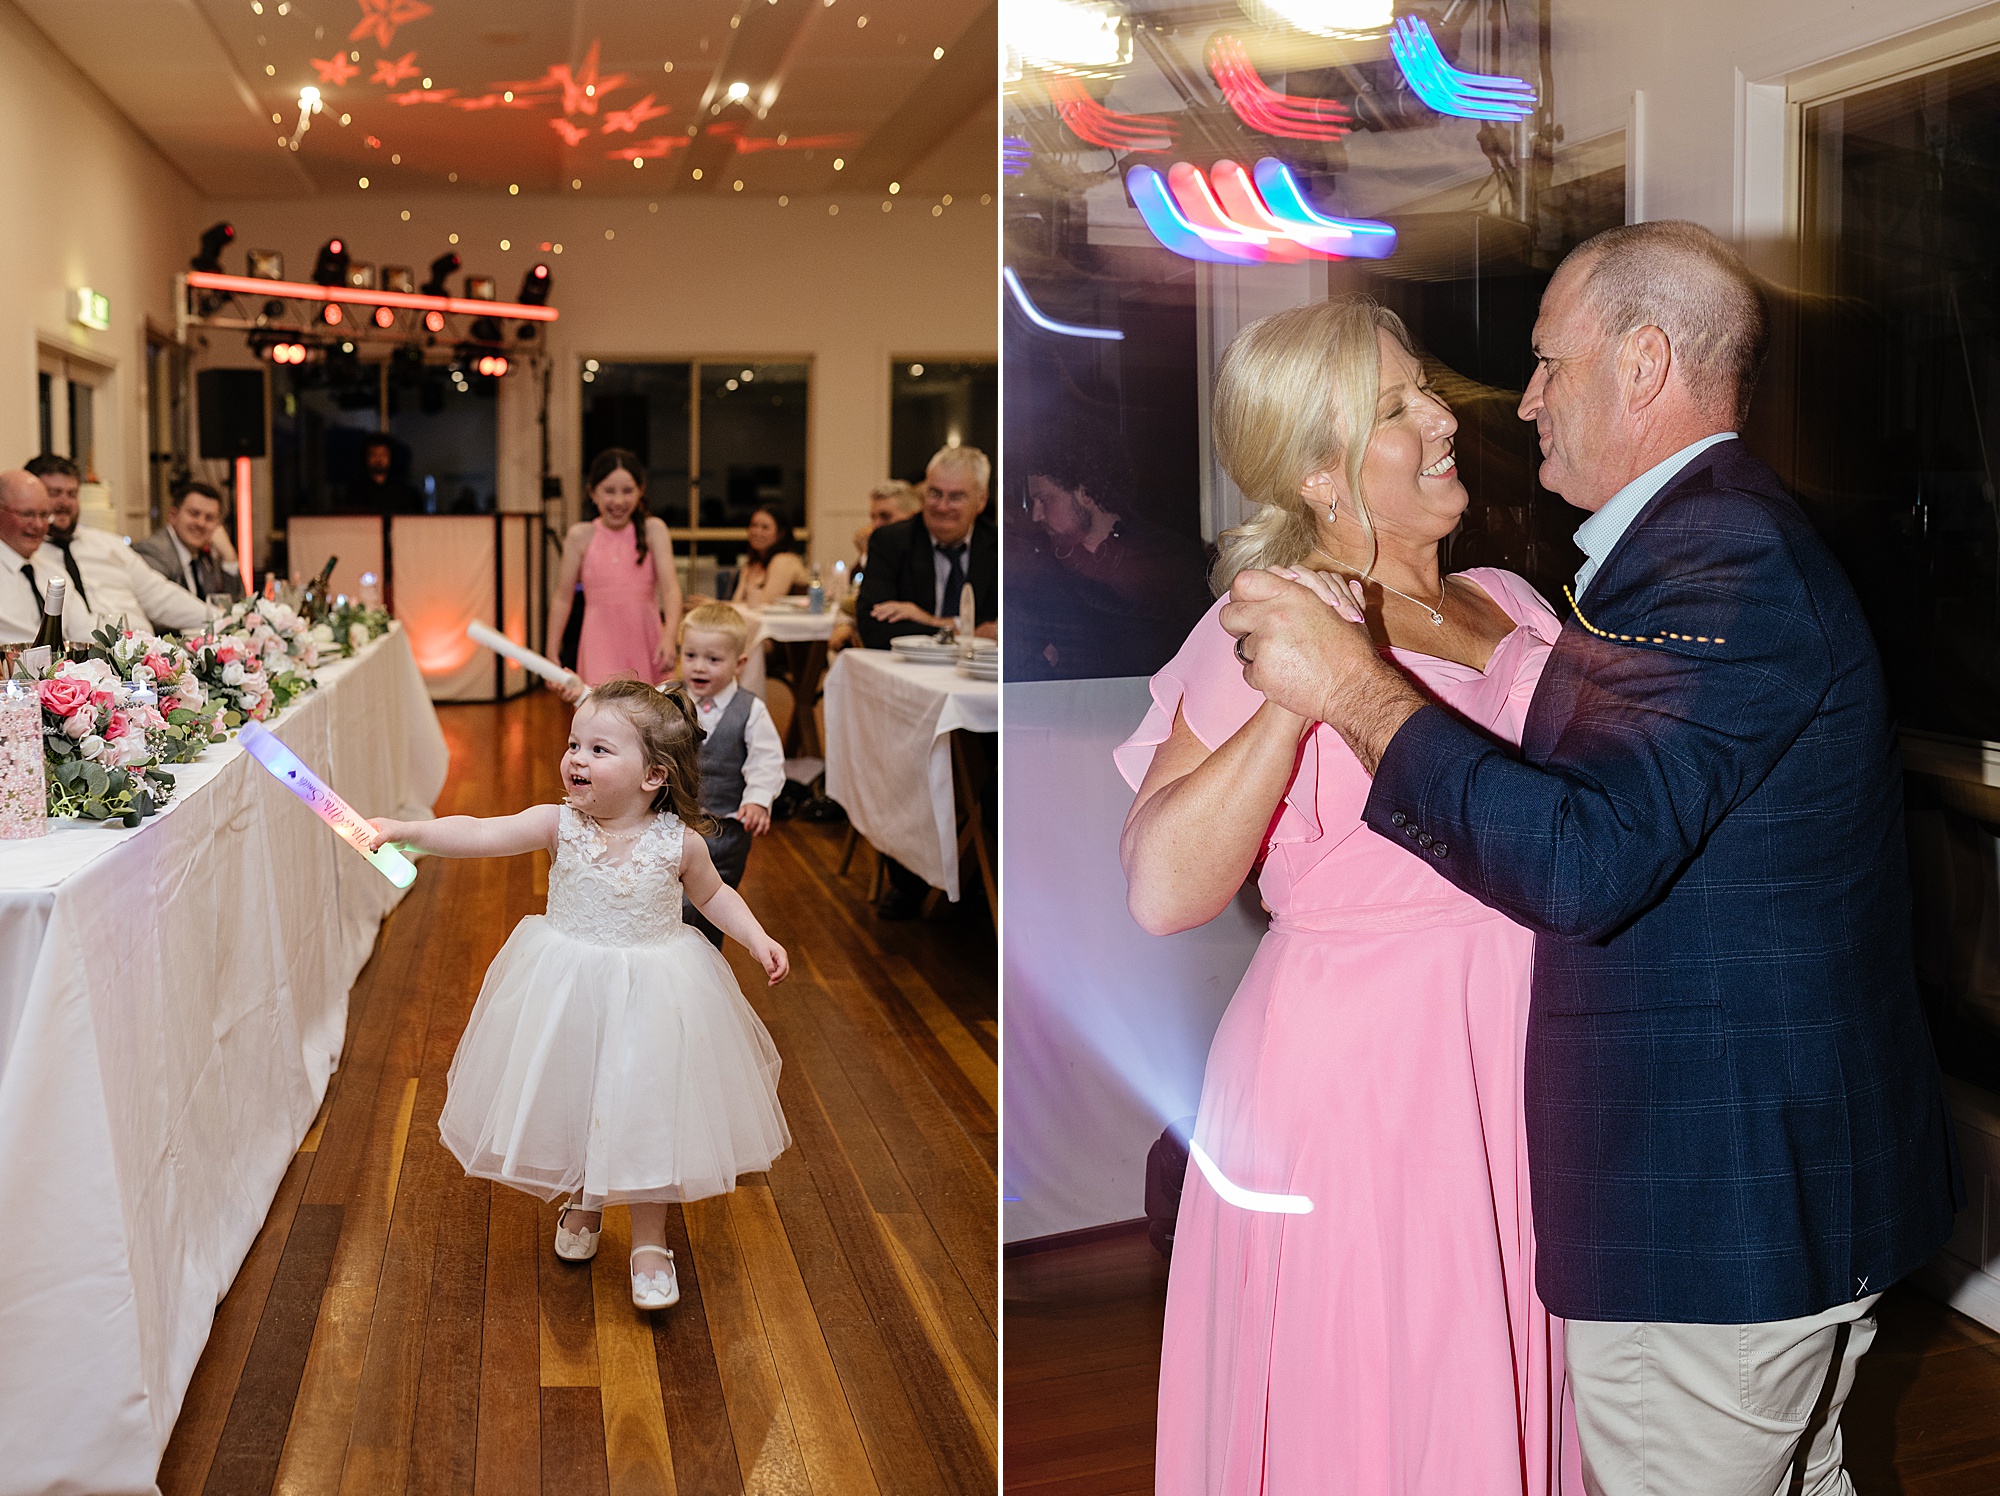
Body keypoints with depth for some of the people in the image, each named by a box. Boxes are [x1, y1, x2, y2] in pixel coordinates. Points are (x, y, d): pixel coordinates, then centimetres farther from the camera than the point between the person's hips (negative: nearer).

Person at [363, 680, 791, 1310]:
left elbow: (712, 893, 6)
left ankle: (649, 1243, 24)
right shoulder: (560, 824, -13)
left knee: (645, 1108, 4)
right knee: (571, 1101, 15)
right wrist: (405, 829, -38)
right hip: (569, 991, 2)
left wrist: (758, 938, -6)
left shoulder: (679, 842, -13)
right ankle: (582, 1204, 45)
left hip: (651, 993, -1)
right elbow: (480, 834, -25)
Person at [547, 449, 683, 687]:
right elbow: (563, 598, 9)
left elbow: (670, 586, -7)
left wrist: (670, 636, -23)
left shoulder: (653, 530, 2)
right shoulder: (581, 536, 4)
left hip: (646, 640, 1)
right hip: (601, 643, -1)